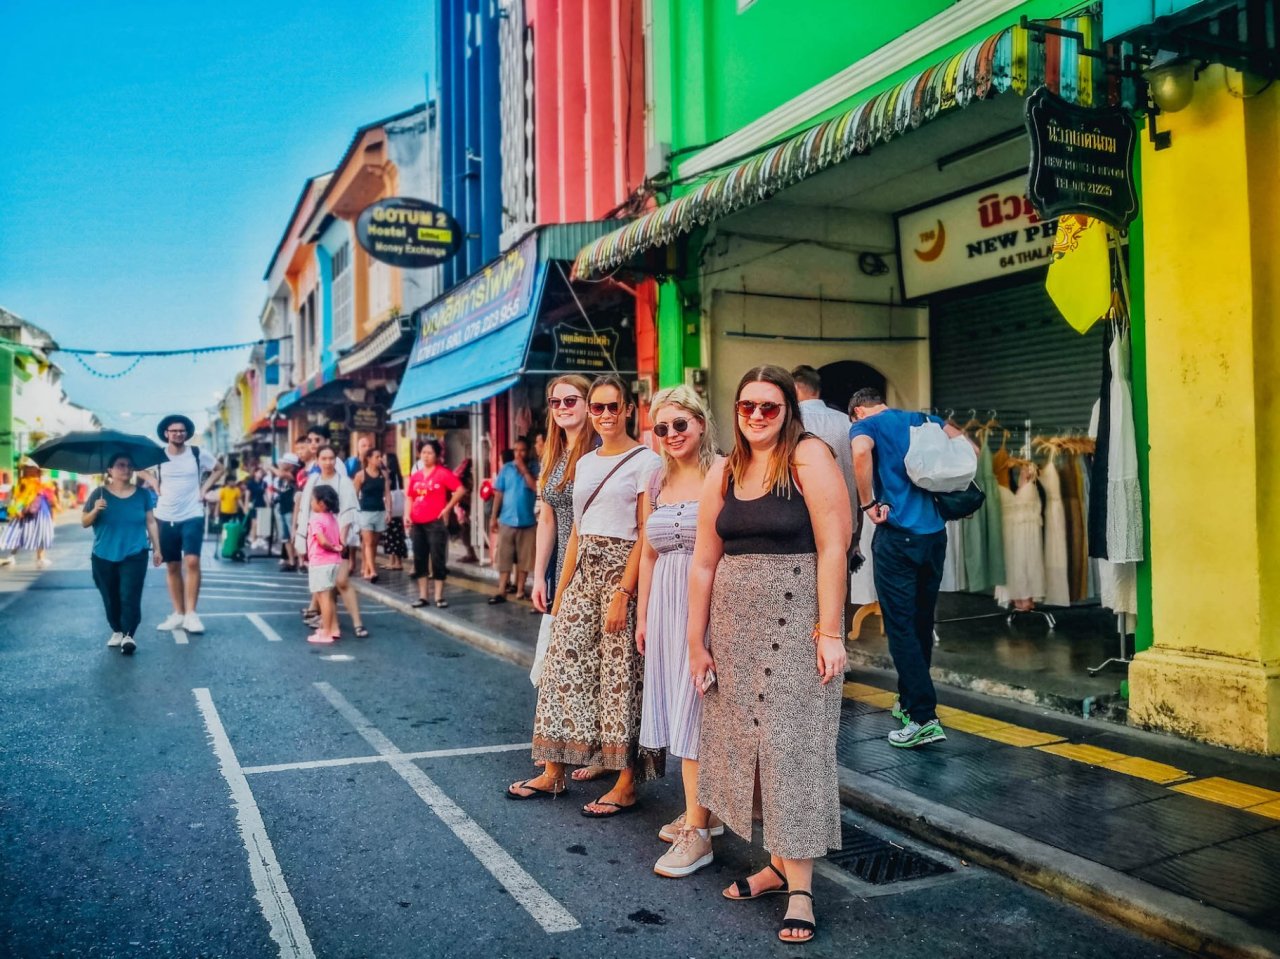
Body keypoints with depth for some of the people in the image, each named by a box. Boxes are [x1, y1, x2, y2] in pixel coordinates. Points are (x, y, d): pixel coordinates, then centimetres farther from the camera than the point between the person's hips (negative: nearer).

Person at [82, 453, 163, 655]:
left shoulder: (143, 493, 2)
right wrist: (95, 510, -19)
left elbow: (151, 522, 8)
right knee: (111, 598, 9)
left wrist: (156, 548, 6)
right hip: (103, 556, 1)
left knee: (130, 596, -10)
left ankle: (129, 635, -12)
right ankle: (117, 632, 22)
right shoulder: (100, 494, -1)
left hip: (134, 555, -1)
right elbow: (84, 522, 2)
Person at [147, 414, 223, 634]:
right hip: (166, 518, 2)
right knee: (172, 566, 8)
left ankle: (191, 614, -10)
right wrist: (153, 482, 3)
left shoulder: (198, 454, -2)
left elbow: (220, 469, 13)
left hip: (192, 516, -2)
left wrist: (205, 487, 1)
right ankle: (178, 614, 16)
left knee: (192, 562, -14)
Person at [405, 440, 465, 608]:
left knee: (437, 559, -2)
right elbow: (409, 497, 17)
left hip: (435, 523, -6)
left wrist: (447, 508, -9)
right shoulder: (415, 475, 10)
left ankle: (439, 597, 5)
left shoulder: (443, 473, -6)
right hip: (417, 523, 6)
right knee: (419, 560, 9)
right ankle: (422, 596, 17)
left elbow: (460, 490, -10)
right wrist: (407, 515, 2)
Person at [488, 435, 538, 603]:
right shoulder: (506, 469, 3)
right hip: (507, 521, 1)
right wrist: (494, 518, 2)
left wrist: (524, 469, -15)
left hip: (527, 521, 0)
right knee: (504, 558, 0)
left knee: (523, 558, 7)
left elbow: (536, 488, -18)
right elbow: (498, 494, 5)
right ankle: (501, 591, 2)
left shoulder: (533, 469, 0)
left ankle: (520, 589, 18)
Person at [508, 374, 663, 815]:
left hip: (622, 570, -7)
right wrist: (561, 590, 13)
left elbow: (646, 534, -12)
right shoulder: (585, 463, 14)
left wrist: (623, 593, -18)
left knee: (621, 676, -2)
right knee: (564, 667, 7)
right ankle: (553, 773, 19)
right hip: (583, 572, 7)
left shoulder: (645, 461, -6)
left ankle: (626, 786, 8)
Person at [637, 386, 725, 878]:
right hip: (665, 602, 7)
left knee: (695, 708, -5)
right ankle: (702, 811, 25)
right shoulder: (657, 482, 12)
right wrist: (642, 615, 16)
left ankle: (696, 832, 3)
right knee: (676, 705, 11)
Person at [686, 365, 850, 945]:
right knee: (748, 742, 11)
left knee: (792, 744, -1)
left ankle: (799, 887, 9)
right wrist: (697, 643, 8)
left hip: (793, 620, -6)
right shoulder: (723, 474, 8)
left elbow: (832, 547, -12)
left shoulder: (809, 457, -7)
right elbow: (704, 562, 8)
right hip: (734, 625, 6)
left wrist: (829, 633, -17)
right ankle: (779, 861, 27)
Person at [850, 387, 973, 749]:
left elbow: (861, 452, -24)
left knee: (900, 626, -2)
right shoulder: (923, 420, 16)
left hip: (897, 534, -6)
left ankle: (924, 718, -6)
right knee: (922, 622, 16)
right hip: (935, 532, 6)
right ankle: (909, 702, 29)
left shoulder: (865, 425, 0)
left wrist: (868, 504, -14)